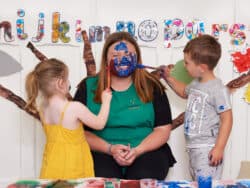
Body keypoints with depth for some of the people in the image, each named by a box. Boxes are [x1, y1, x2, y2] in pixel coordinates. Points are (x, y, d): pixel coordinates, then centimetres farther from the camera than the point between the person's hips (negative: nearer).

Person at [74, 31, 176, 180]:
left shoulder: (151, 87, 7)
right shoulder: (88, 87, 7)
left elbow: (163, 130, 4)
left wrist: (137, 150, -13)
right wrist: (110, 149, -14)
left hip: (146, 151, 1)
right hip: (102, 153, 0)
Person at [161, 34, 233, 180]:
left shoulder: (218, 89, -19)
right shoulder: (196, 84, 8)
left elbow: (227, 119, -18)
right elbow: (184, 92, 32)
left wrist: (219, 148, -20)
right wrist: (169, 78, 21)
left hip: (208, 150, -9)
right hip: (194, 147, 9)